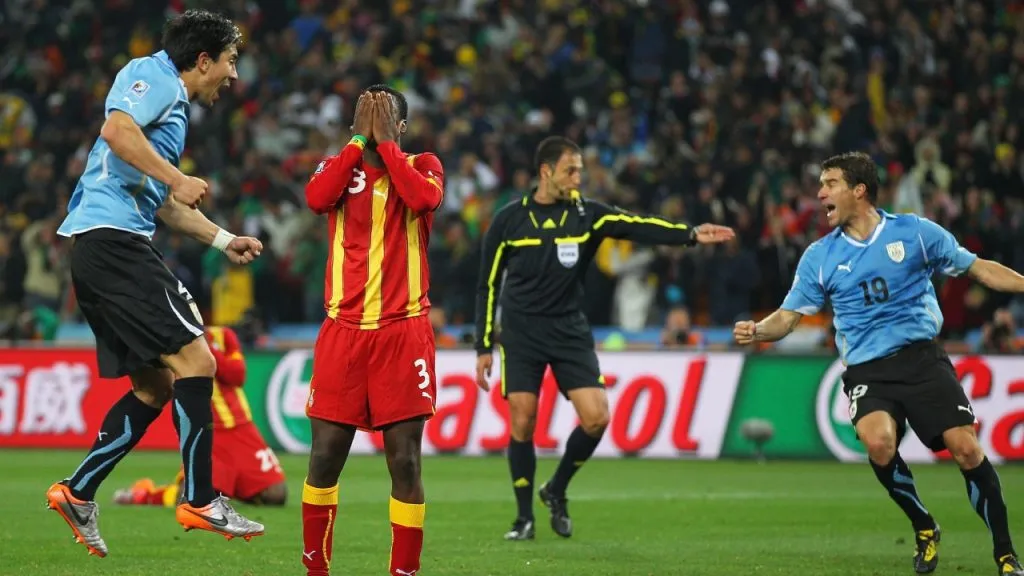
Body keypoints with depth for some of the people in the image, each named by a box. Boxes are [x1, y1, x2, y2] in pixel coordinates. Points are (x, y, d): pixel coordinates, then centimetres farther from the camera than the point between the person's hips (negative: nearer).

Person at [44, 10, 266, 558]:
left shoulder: (173, 103, 26)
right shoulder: (154, 75, -3)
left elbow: (163, 202, 36)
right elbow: (117, 128, -24)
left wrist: (224, 239, 36)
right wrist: (176, 178, -21)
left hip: (99, 247, 11)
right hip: (112, 240, -11)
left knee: (155, 385, 11)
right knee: (194, 360, -13)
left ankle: (77, 492, 13)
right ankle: (200, 501, -12)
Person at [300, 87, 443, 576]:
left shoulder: (422, 165, 7)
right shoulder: (338, 166, 11)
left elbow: (425, 198, -17)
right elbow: (317, 198, -12)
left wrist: (385, 141, -9)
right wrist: (358, 140, -6)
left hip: (403, 330, -2)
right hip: (343, 330, 2)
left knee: (405, 462, -5)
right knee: (325, 456, -1)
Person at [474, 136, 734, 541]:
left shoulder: (586, 215, 1)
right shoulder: (509, 221, -3)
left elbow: (639, 227, -13)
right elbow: (488, 286, 3)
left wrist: (691, 234, -28)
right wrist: (484, 347, 1)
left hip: (570, 332, 2)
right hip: (521, 333, -2)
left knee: (596, 418, -10)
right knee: (522, 423, -6)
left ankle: (556, 492, 14)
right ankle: (525, 516, 10)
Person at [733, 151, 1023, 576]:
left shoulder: (915, 232, 3)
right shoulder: (819, 257, 8)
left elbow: (981, 269, 8)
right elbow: (789, 316, 9)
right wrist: (758, 331, -12)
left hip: (922, 359, -1)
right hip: (866, 370, 1)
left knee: (965, 448, -15)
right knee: (878, 441, -28)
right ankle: (924, 529, -2)